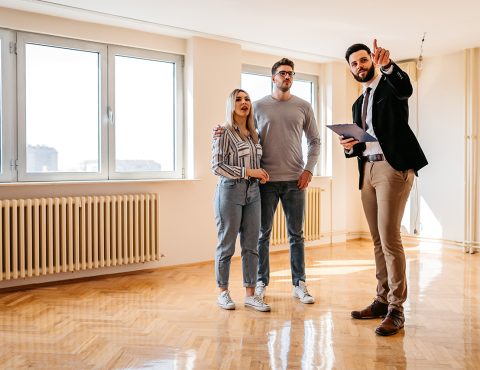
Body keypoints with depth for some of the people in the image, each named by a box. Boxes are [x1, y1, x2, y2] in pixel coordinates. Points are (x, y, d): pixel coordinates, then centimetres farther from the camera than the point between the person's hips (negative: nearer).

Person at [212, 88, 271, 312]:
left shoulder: (253, 134, 14)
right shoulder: (224, 133, -5)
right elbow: (217, 166, -12)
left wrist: (261, 174, 4)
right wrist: (248, 172, -15)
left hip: (252, 192, 6)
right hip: (231, 191, -6)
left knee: (251, 245, 6)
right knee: (227, 244, 2)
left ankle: (250, 294, 14)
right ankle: (223, 293, 16)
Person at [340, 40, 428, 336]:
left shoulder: (391, 85, 2)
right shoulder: (359, 103, 22)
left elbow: (406, 88, -24)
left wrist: (387, 65, -41)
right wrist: (351, 146, -1)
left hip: (393, 167, -7)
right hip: (368, 170, 8)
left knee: (390, 237, -12)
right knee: (378, 240, 10)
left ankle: (396, 309, -4)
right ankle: (383, 300, 18)